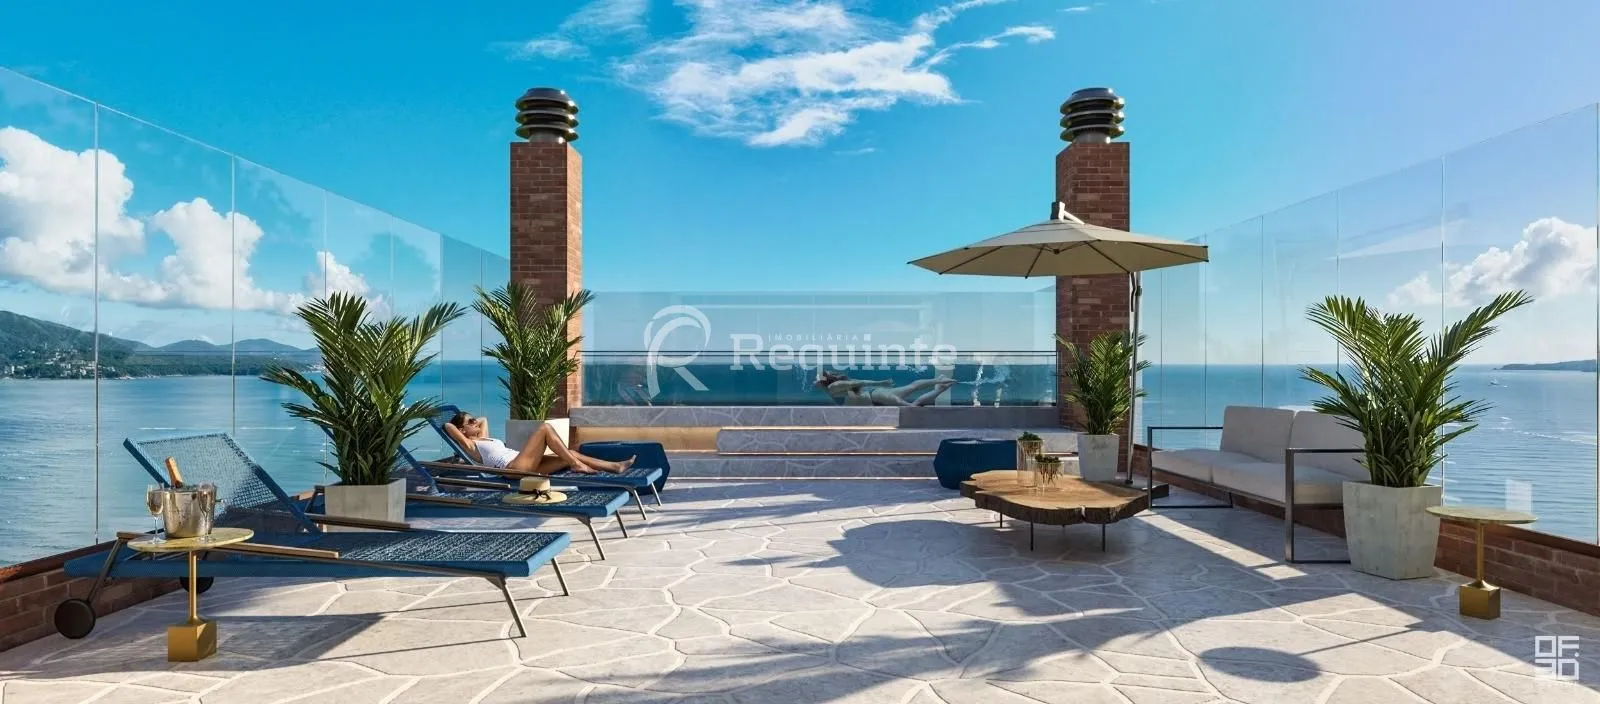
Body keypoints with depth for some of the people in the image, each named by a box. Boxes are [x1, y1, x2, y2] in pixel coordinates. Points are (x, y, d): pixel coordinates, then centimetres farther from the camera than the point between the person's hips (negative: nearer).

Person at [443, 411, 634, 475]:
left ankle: (615, 466, -9)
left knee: (569, 455, -4)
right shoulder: (469, 445, 6)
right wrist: (461, 424, 12)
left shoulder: (483, 438, 30)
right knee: (545, 428, -17)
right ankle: (576, 465, -19)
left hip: (526, 465, 9)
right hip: (514, 467, -9)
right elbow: (448, 426, -7)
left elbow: (483, 419, 47)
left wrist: (470, 420, 35)